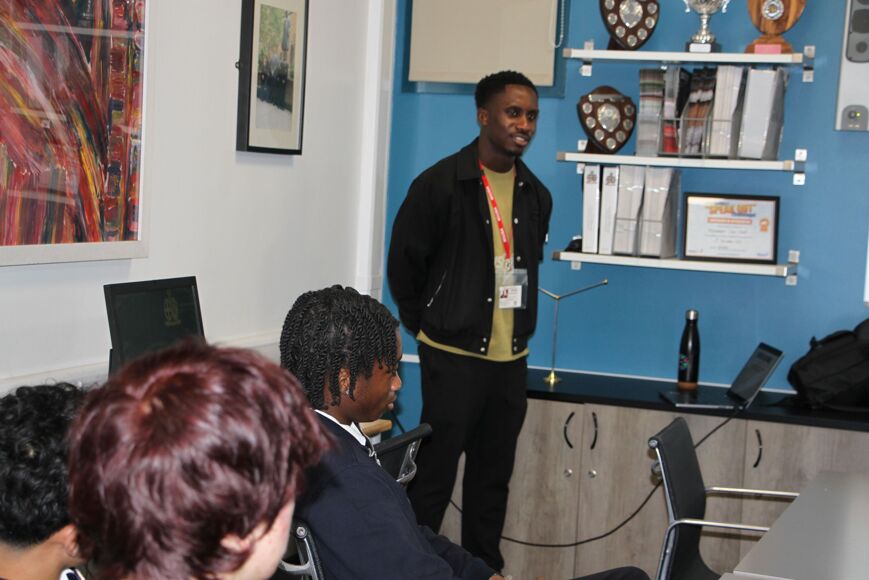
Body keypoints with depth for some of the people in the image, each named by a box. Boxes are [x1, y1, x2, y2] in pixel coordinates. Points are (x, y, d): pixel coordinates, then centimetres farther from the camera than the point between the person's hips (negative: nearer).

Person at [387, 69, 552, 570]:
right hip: (454, 358, -5)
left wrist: (518, 328, 14)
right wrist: (430, 327, 2)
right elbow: (404, 264, -2)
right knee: (434, 476, 1)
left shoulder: (536, 195, 6)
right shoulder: (441, 184, -10)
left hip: (510, 359, 6)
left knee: (493, 477, 14)